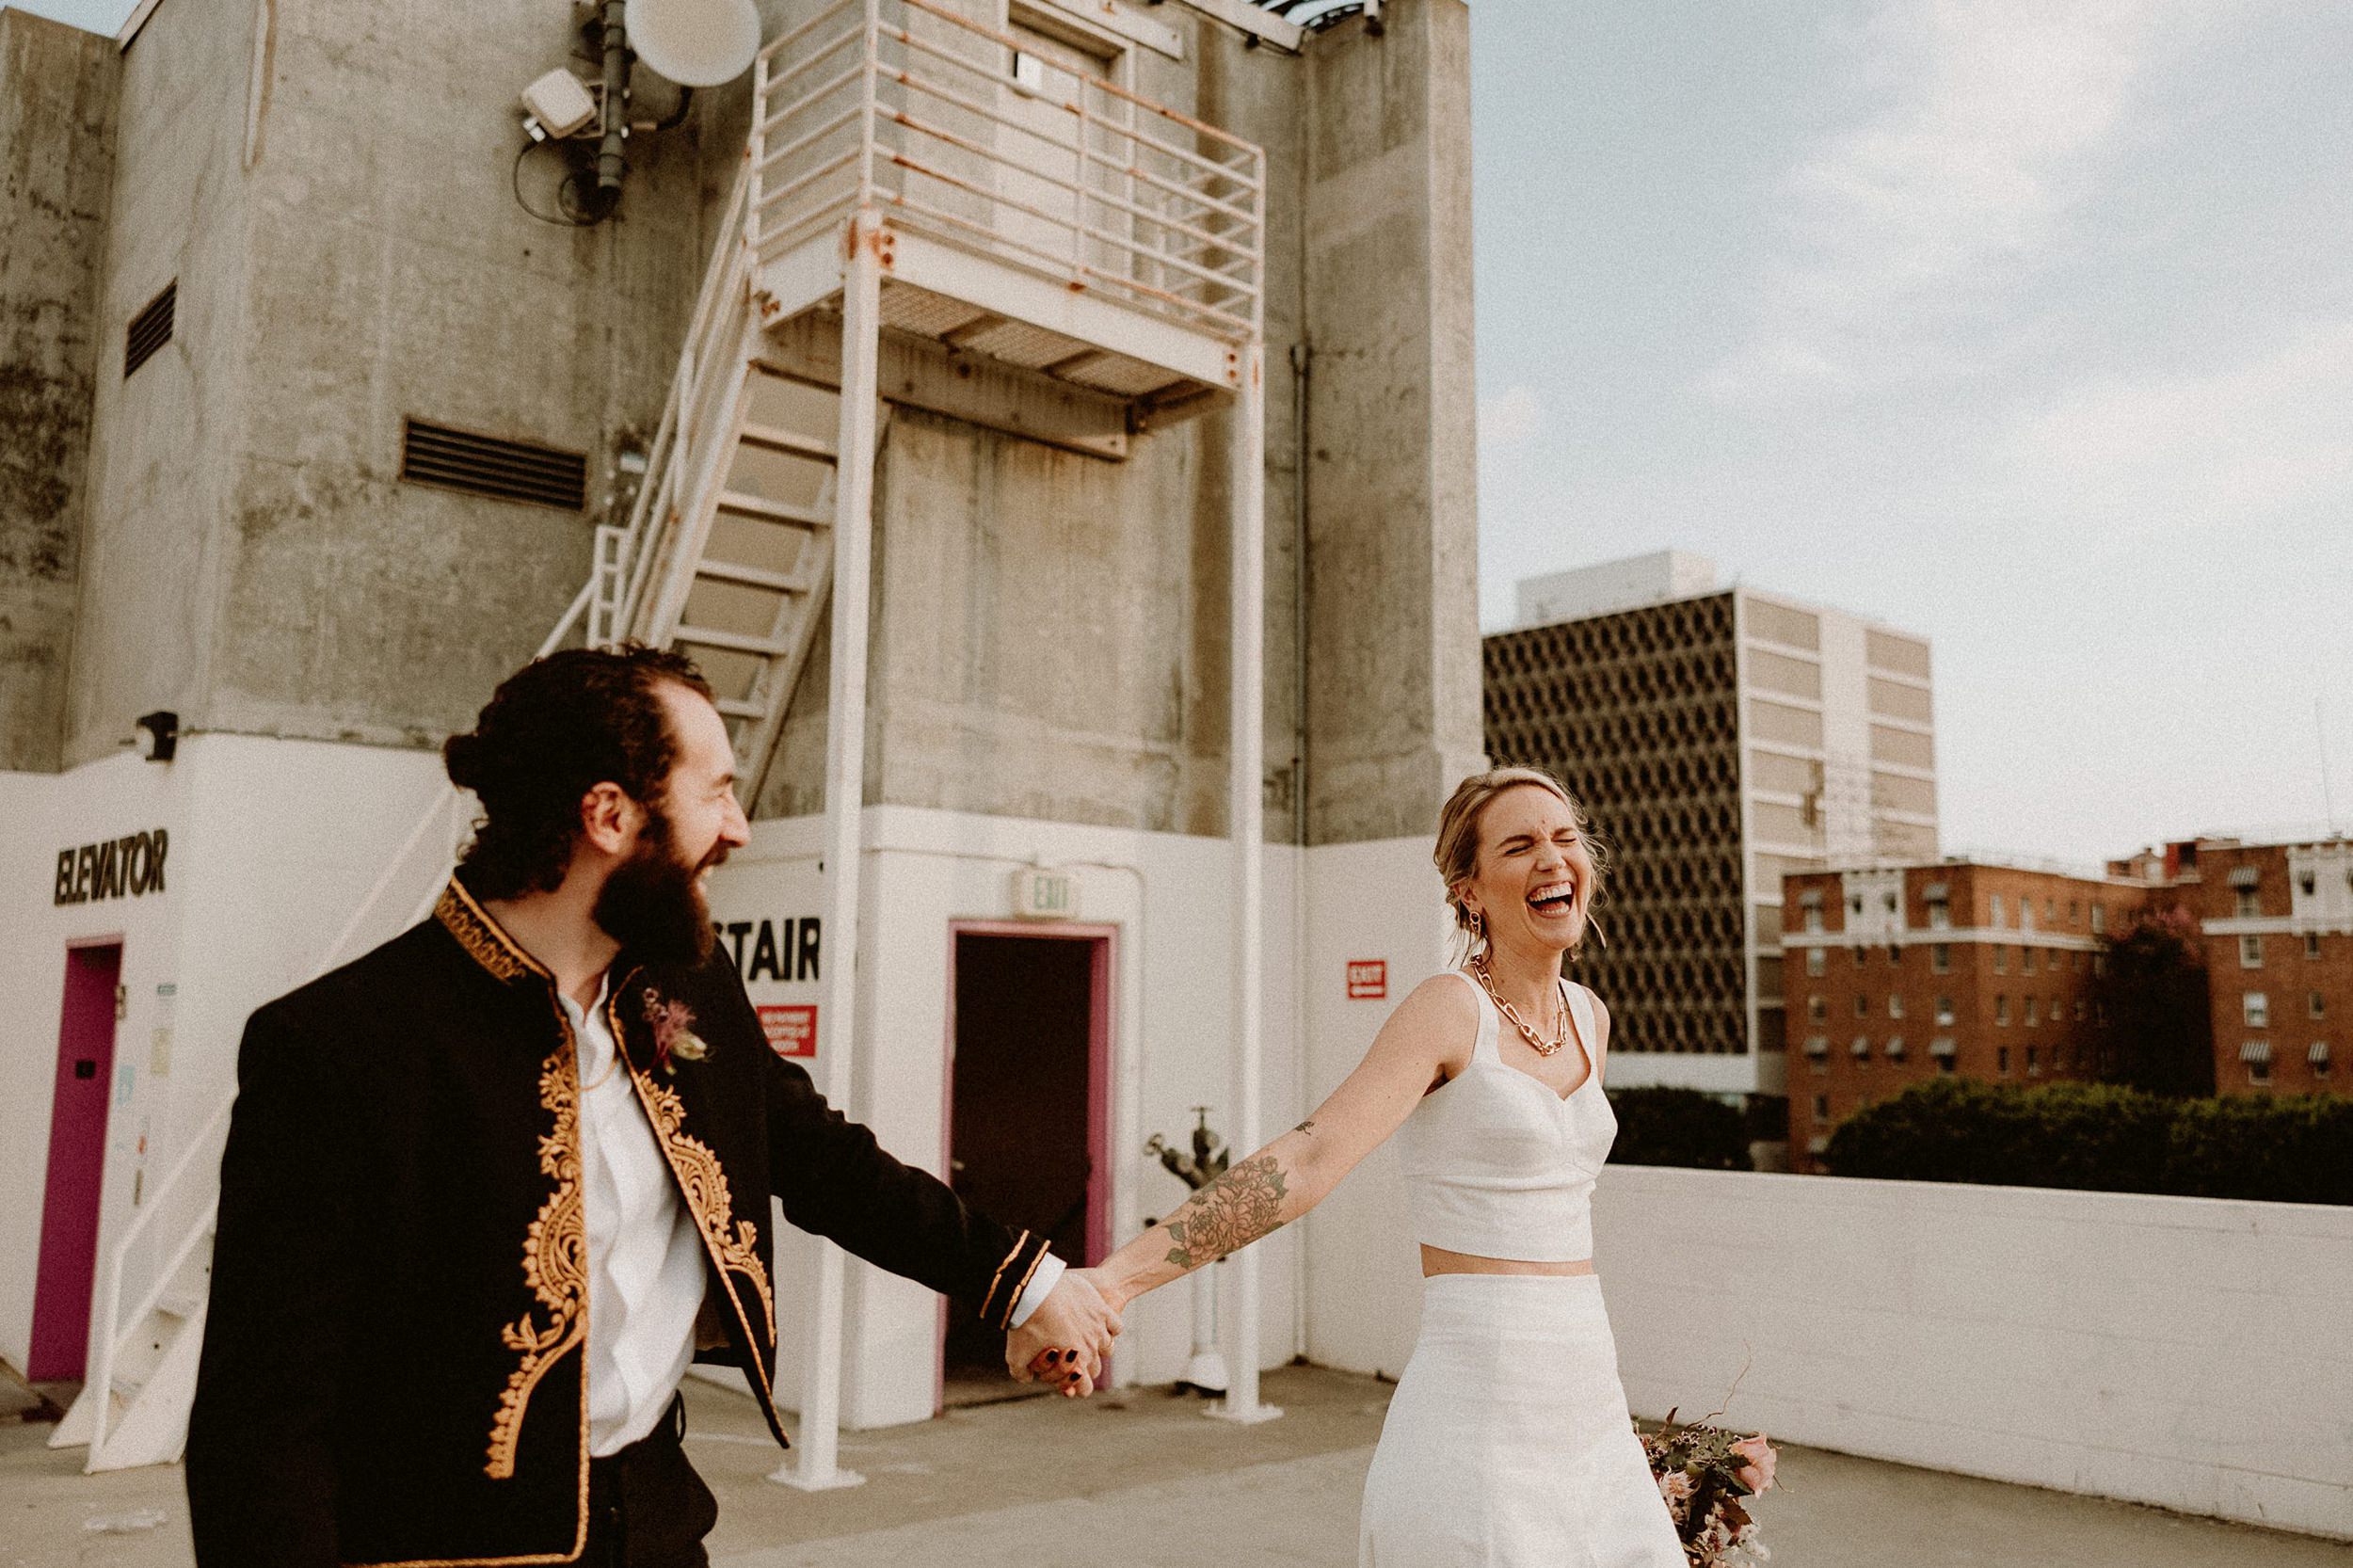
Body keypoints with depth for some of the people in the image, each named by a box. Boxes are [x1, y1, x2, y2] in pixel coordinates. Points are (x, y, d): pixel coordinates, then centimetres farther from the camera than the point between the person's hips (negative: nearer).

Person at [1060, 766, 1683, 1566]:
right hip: (1479, 1416, -7)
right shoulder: (1449, 1008, -13)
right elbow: (1308, 1159, -24)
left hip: (1588, 1405, 7)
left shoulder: (1588, 1016, 9)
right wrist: (1112, 1279, -35)